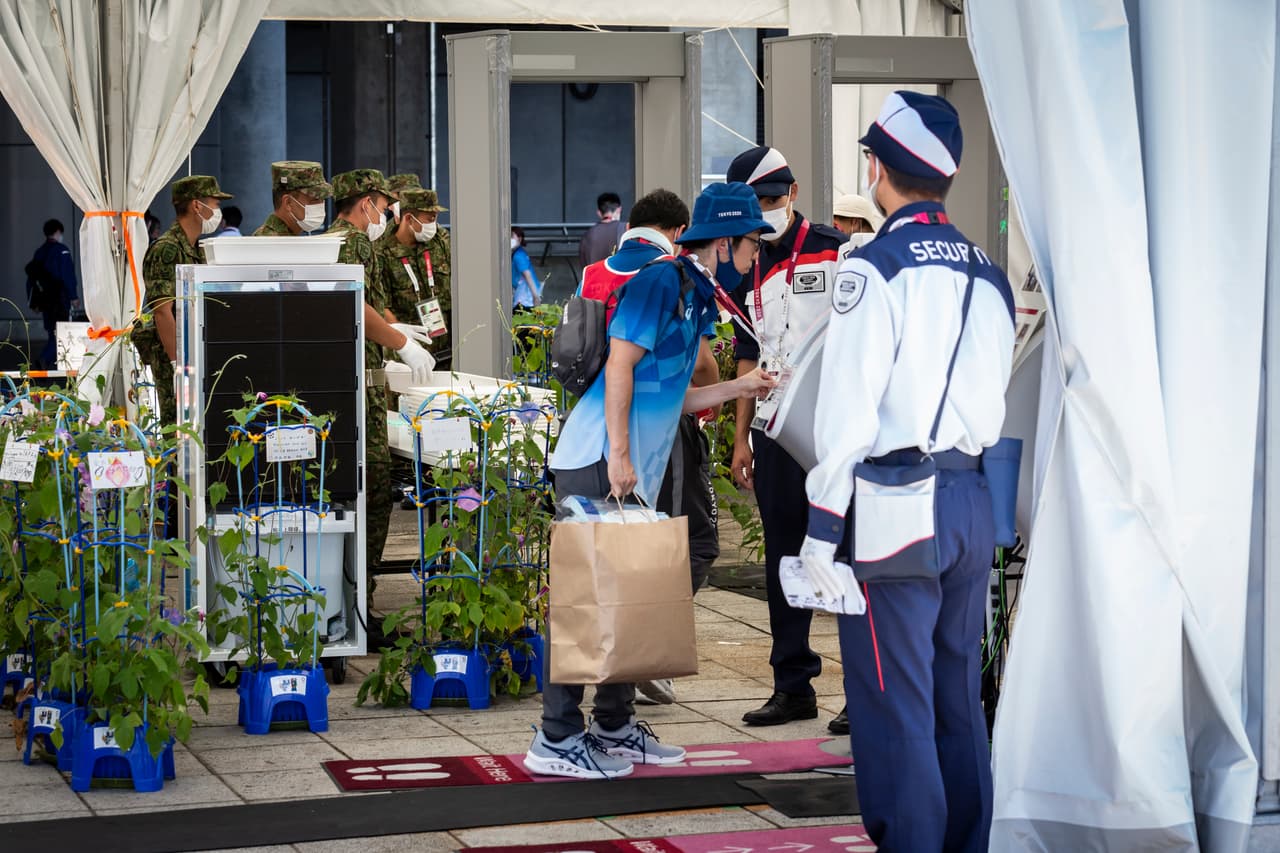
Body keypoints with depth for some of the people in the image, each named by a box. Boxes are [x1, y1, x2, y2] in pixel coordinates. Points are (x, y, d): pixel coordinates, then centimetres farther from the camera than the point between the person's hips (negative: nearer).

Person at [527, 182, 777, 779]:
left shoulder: (694, 299, 19)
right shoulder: (662, 282, -10)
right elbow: (620, 365, -17)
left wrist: (739, 387, 24)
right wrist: (618, 454, -21)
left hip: (634, 471, 10)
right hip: (602, 462, -10)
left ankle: (615, 728, 21)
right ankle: (557, 740, -6)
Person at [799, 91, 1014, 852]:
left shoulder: (876, 267, -11)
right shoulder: (989, 276, 11)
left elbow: (849, 409, -14)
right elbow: (995, 404, 15)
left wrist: (824, 526, -11)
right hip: (974, 502, 7)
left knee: (894, 709, -2)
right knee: (959, 702, 15)